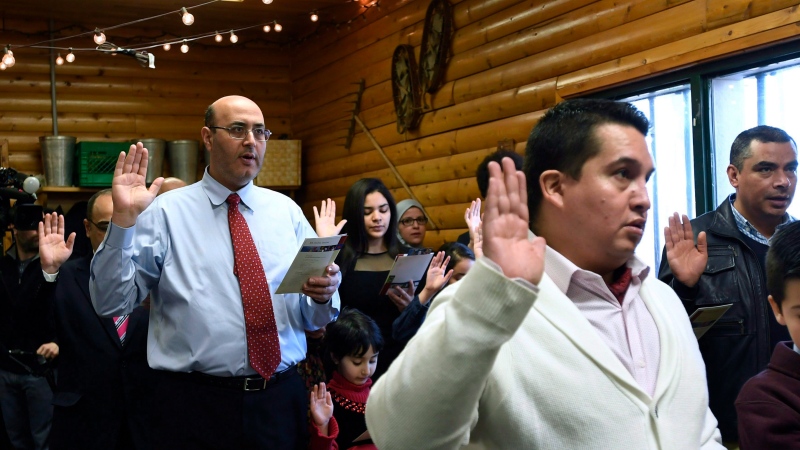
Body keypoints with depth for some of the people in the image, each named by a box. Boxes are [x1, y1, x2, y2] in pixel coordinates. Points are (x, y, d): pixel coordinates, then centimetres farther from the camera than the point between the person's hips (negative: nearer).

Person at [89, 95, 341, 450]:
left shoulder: (287, 211, 10)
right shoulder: (166, 212, 0)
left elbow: (314, 319, 9)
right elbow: (110, 303, -8)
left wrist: (323, 294, -13)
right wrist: (124, 218, -16)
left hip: (281, 399, 3)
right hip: (196, 403, -3)